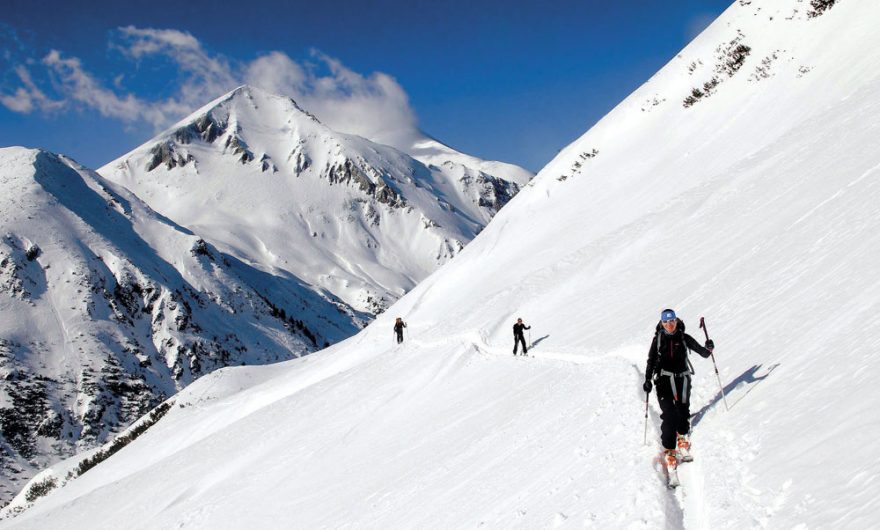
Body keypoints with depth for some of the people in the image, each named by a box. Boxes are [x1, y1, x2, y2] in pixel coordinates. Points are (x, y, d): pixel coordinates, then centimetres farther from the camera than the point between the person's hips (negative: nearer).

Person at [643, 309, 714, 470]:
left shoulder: (684, 338, 7)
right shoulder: (658, 339, 7)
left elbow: (704, 353, 5)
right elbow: (651, 360, 9)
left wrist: (708, 349, -18)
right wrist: (647, 379, 0)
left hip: (682, 378, 1)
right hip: (664, 379, -1)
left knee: (683, 410, -5)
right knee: (669, 414, -12)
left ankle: (682, 438, 23)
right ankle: (669, 450, -9)